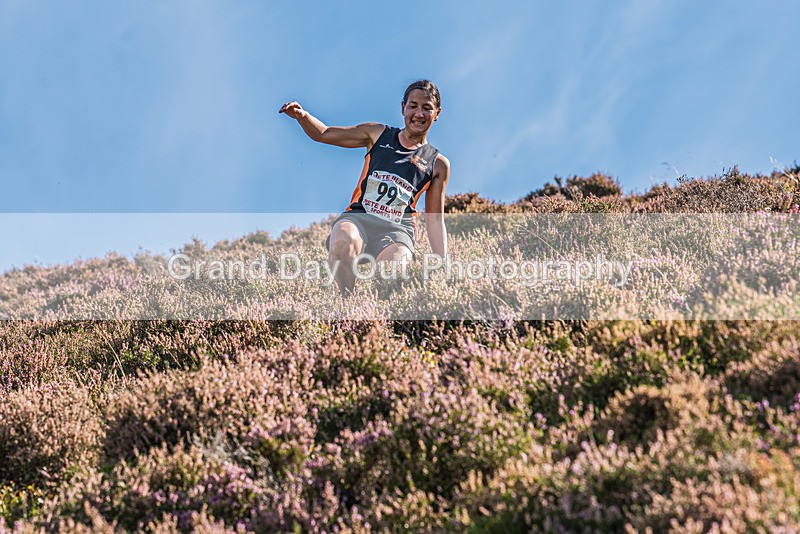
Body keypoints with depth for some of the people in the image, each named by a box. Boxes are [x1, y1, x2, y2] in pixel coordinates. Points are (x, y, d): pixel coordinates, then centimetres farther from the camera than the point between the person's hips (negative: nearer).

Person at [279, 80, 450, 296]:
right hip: (358, 218, 1)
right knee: (343, 243, -37)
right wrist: (302, 115, -3)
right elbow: (323, 134, 19)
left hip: (396, 231, -1)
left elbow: (435, 220, 18)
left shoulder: (438, 164, 15)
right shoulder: (378, 134, 17)